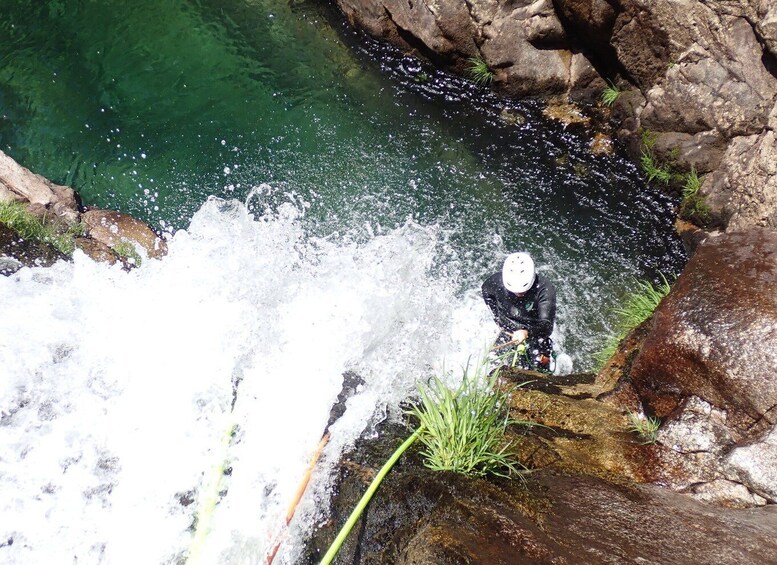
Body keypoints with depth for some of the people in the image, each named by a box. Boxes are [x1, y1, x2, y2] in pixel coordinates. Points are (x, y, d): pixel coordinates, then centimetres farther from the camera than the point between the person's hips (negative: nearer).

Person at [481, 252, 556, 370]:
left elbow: (547, 325, -39)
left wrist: (527, 332, -59)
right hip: (509, 330, 2)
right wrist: (497, 317, -1)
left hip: (534, 332, -2)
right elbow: (486, 291, 3)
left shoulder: (545, 288, -32)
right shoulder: (497, 281, -23)